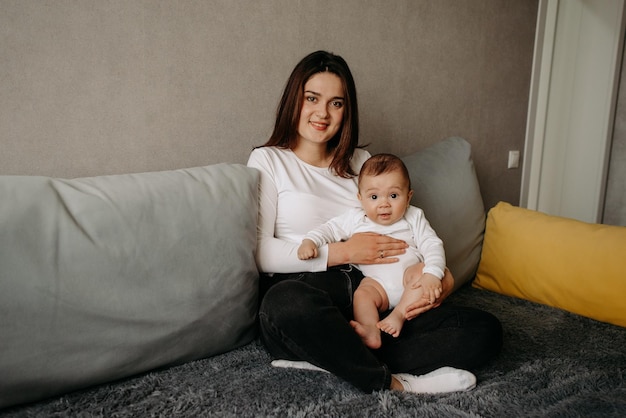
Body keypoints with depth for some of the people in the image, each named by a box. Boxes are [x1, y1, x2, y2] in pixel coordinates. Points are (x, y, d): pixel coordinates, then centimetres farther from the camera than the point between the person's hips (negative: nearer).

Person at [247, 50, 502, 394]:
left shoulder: (361, 162, 22)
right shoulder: (267, 161, 7)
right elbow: (259, 252, -6)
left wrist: (441, 276, 1)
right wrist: (343, 252, -10)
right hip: (303, 291, -5)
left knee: (485, 330, -14)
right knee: (287, 302, -42)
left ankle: (324, 359, -23)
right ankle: (394, 384, -19)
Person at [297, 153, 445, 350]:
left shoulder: (413, 218, 5)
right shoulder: (355, 219, 7)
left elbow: (432, 245, -2)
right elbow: (329, 229, 9)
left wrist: (433, 274, -21)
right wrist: (309, 241, -13)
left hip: (409, 276, 0)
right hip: (377, 281, 0)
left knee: (424, 271, -28)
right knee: (362, 294, -28)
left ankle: (400, 314, -28)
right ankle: (371, 332, -45)